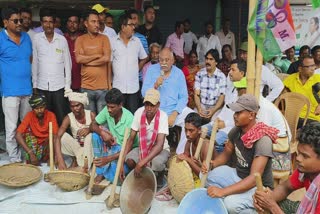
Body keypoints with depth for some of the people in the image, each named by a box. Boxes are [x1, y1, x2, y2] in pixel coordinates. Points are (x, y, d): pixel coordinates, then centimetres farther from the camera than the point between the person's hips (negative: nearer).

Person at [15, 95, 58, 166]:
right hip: (33, 145, 0)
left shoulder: (51, 115, -16)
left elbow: (55, 136, -24)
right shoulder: (30, 115, -17)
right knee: (29, 133, -27)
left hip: (46, 145, 0)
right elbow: (18, 135, -26)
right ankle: (30, 162, -18)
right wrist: (31, 153, -36)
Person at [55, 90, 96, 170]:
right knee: (62, 136, -23)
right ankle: (76, 160, -4)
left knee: (89, 135, -32)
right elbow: (58, 137, -25)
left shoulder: (91, 115, -14)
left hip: (90, 148, -1)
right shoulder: (68, 118, -15)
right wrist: (60, 160, -39)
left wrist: (89, 130, -36)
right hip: (77, 147, 2)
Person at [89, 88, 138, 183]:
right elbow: (92, 125, -6)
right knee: (96, 134, -21)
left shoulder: (129, 119, -27)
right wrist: (102, 133, -29)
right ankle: (100, 172, -12)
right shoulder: (107, 111, -12)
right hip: (113, 146, 5)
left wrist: (108, 159, -39)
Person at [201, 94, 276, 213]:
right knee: (207, 176, -8)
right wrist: (212, 164, -12)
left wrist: (223, 191, -40)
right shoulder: (236, 130, -6)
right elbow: (226, 153, 10)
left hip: (259, 187, -7)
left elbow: (254, 178, -34)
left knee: (231, 203, -32)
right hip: (238, 175, 7)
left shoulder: (263, 140, -29)